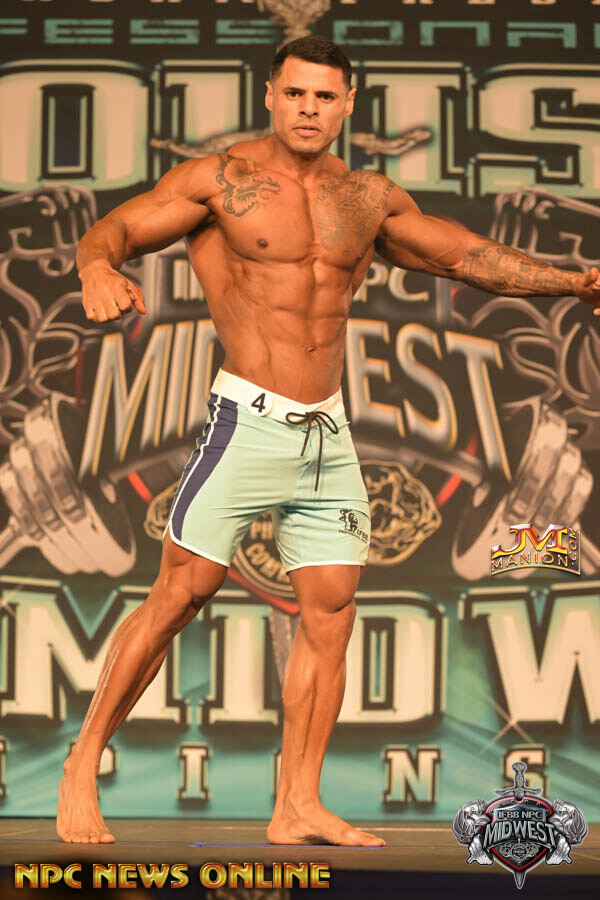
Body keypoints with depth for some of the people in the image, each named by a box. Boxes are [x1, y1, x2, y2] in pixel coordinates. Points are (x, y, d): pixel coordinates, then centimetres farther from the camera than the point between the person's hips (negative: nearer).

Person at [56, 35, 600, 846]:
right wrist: (99, 270, -30)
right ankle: (82, 766, 5)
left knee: (331, 612, 1)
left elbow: (464, 253, 20)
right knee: (179, 597, -7)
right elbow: (111, 231, -7)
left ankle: (297, 808, 7)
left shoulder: (369, 199, 12)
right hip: (248, 421, -5)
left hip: (328, 433, 5)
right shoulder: (221, 180, -2)